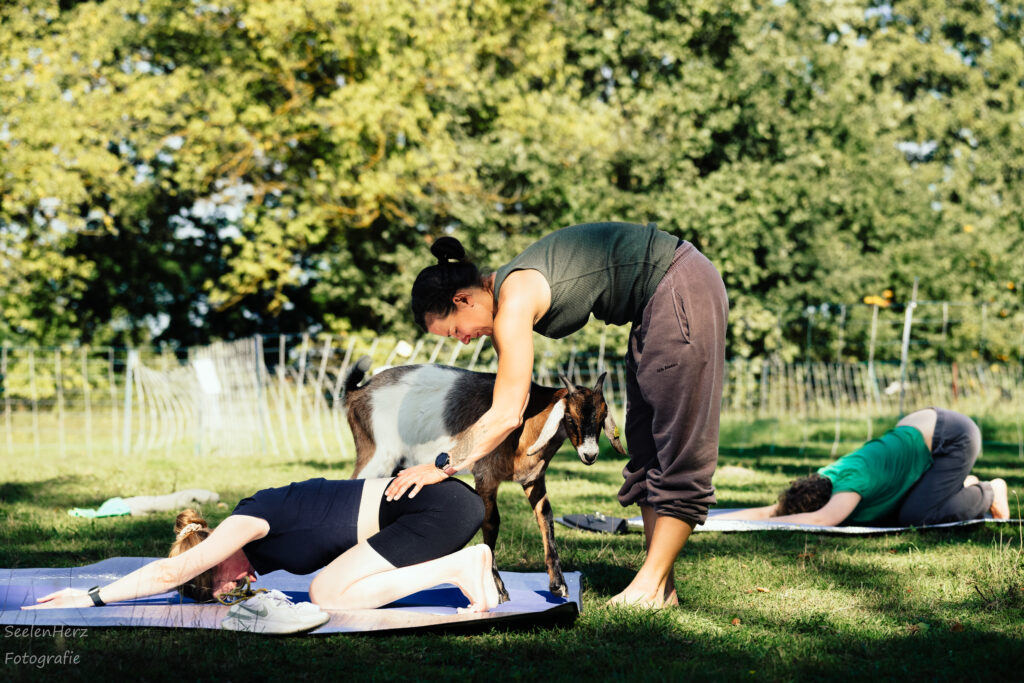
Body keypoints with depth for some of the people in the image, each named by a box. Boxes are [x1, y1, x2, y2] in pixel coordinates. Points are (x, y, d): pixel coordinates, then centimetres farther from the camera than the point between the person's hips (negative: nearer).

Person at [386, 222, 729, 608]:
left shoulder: (515, 301, -22)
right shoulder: (503, 297, 6)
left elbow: (507, 415, -24)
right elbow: (509, 407, 12)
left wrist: (443, 468, -19)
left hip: (682, 291, -10)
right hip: (659, 301, 10)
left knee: (678, 446, -6)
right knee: (646, 445, 10)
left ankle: (652, 584, -5)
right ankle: (659, 587, 11)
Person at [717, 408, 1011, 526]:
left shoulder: (849, 482, -32)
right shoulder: (822, 482, -9)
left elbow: (822, 520, -49)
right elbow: (768, 510, -7)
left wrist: (760, 527, -46)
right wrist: (711, 520, -19)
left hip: (952, 435, -8)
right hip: (922, 427, 8)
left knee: (914, 516, -17)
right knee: (886, 514, 3)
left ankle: (987, 495, 8)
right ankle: (963, 487, 21)